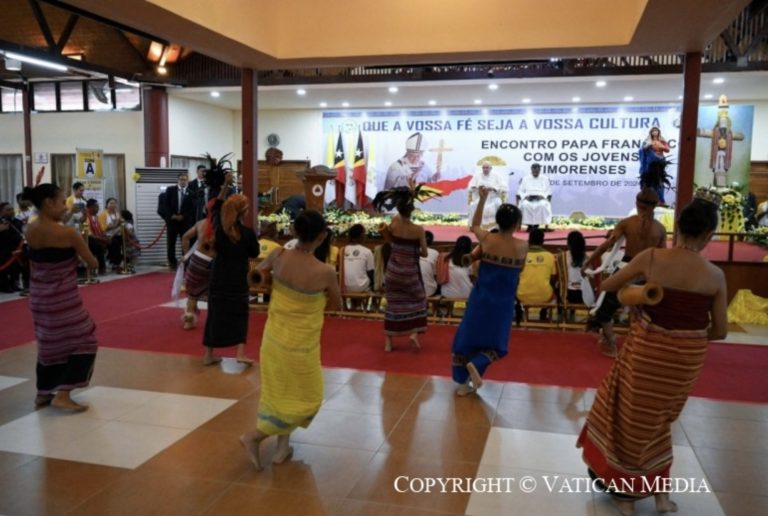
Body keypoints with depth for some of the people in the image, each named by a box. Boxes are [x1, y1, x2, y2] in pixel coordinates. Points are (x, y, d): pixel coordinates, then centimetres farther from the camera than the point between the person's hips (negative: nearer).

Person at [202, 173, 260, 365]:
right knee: (240, 315, 9)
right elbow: (255, 253, 0)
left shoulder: (219, 227, -4)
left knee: (215, 313, 12)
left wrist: (226, 185, 9)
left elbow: (216, 206, 13)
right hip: (238, 280, -3)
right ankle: (241, 353, 1)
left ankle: (209, 354, 17)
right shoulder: (248, 233, -15)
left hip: (218, 278, 3)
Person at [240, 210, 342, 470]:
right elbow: (336, 305, -5)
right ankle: (255, 436, 10)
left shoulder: (278, 256, -13)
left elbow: (258, 272, 12)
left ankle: (283, 445, 32)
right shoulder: (325, 272, -24)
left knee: (279, 393, 23)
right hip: (300, 346, -5)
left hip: (274, 337, 5)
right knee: (306, 400, 15)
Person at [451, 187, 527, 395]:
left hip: (480, 298, 1)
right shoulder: (522, 246, -12)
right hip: (503, 302, -1)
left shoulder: (486, 239, -9)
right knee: (495, 343, 15)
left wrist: (482, 199, 9)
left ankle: (464, 382, 14)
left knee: (468, 337, 15)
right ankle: (475, 364, -13)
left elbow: (474, 225, 13)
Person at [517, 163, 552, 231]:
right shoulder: (525, 179, 13)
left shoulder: (545, 179, 13)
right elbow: (520, 191, 8)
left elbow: (548, 192, 8)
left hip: (541, 199, 0)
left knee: (543, 205, -37)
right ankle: (529, 224, -25)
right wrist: (525, 196, -13)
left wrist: (542, 196, -13)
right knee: (525, 205, -36)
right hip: (528, 199, 0)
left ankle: (546, 225, -32)